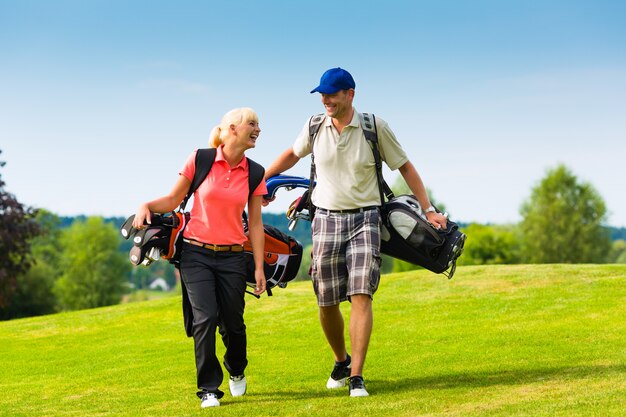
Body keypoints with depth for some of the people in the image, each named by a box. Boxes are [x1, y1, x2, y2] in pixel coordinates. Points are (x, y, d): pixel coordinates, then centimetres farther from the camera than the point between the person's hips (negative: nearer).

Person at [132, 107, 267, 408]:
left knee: (233, 323, 2)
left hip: (232, 257, 2)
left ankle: (236, 370, 34)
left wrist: (259, 267, 3)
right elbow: (174, 199, 4)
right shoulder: (200, 160, -4)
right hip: (197, 253, -2)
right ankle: (209, 389, -1)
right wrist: (146, 206, -15)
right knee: (205, 318, -14)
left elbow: (255, 223, 6)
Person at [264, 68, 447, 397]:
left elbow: (405, 167, 3)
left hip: (365, 219, -3)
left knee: (361, 295, -15)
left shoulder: (374, 127, -6)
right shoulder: (315, 126, 1)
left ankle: (356, 378, -12)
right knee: (326, 302, 5)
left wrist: (429, 210, 1)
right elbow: (293, 154, 22)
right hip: (326, 219, 3)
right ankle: (341, 362, 30)